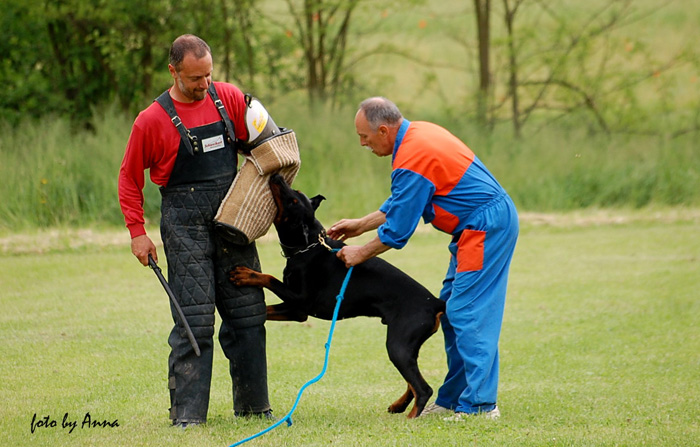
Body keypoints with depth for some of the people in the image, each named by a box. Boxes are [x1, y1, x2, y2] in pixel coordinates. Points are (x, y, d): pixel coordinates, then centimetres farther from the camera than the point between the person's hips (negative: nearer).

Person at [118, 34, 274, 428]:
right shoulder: (153, 120, -7)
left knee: (248, 315, 7)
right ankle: (187, 413, -4)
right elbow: (130, 178, 2)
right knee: (194, 320, -8)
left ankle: (253, 404, 18)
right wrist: (137, 232, -4)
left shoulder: (230, 98, 2)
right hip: (186, 225, -4)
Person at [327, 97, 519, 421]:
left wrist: (361, 254, 0)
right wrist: (360, 225, 20)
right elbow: (400, 203, 21)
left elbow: (398, 230, -14)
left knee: (467, 313, -12)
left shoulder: (411, 162, -21)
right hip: (492, 222, 11)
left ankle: (479, 405, -15)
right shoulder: (417, 133, 10)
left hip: (485, 229, -11)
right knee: (451, 309, 13)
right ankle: (452, 399, 16)